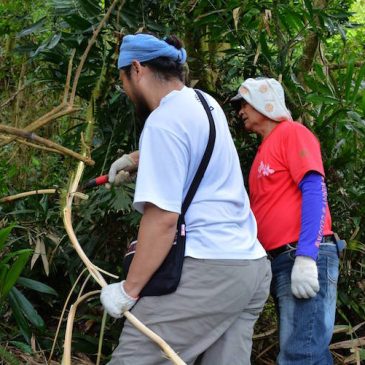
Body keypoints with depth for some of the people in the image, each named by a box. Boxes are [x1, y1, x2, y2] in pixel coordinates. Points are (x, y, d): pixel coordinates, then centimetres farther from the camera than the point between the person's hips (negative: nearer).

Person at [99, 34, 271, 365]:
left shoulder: (164, 120, -11)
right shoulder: (205, 102, 16)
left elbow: (163, 218, -19)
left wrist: (128, 290, -13)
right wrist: (133, 159, 52)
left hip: (206, 271, -9)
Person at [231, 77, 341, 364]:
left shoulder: (292, 133, -2)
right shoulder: (265, 149, 22)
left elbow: (315, 189, -14)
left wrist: (306, 256, -23)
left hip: (304, 259, -9)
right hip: (280, 260, 9)